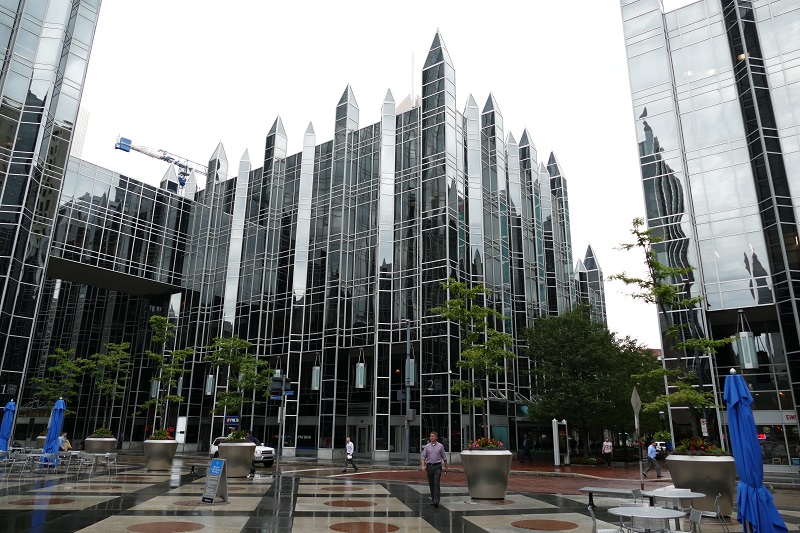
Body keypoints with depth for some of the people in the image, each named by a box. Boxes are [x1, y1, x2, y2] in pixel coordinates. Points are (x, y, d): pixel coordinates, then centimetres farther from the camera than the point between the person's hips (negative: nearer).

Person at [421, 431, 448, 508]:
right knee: (431, 484, 10)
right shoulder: (427, 446, 4)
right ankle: (433, 499, 24)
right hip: (429, 466, 2)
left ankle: (436, 501, -15)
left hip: (437, 466, -2)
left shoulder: (440, 446, 1)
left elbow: (444, 457, 7)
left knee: (436, 483, -12)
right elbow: (423, 456, 0)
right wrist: (423, 466, -13)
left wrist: (446, 467, 10)